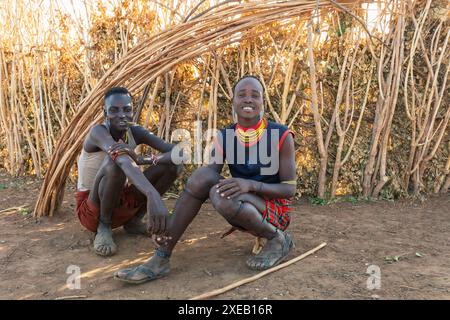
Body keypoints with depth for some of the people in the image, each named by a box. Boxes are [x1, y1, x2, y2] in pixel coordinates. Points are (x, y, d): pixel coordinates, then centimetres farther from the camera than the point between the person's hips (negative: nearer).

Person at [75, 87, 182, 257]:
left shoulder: (135, 132, -6)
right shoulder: (98, 131, -23)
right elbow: (122, 158, -45)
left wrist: (145, 159, -33)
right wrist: (153, 195, -61)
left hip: (123, 203, 6)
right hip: (92, 210, -6)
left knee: (172, 163, -10)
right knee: (115, 161, -35)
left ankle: (133, 221, 5)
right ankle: (104, 226, -11)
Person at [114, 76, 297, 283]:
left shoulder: (281, 136, -13)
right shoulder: (224, 138, -2)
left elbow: (290, 189, -13)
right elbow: (204, 181, -12)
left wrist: (251, 184, -33)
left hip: (275, 209, -4)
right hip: (240, 209, 4)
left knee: (221, 194, -34)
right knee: (203, 175, -24)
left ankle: (277, 239, -9)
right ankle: (161, 259, -22)